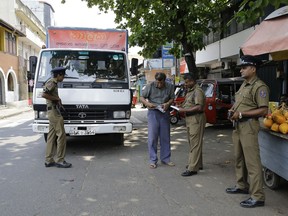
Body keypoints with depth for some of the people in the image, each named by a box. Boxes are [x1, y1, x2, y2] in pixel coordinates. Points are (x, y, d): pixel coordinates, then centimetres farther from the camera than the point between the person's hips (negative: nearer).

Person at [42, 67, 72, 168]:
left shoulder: (54, 83, 18)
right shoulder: (51, 83, -12)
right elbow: (44, 94, -25)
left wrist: (57, 99, 9)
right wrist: (56, 98, -15)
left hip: (53, 112, 10)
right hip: (54, 111, -10)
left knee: (52, 136, 10)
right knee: (61, 135, -7)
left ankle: (49, 160, 14)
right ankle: (59, 160, -2)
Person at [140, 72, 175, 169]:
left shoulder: (170, 86, 0)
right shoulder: (150, 86, -6)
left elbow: (172, 98, 7)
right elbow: (142, 97, 1)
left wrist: (167, 104, -14)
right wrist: (147, 103, -19)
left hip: (165, 113, 2)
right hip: (153, 113, -2)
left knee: (165, 137, 9)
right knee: (152, 137, -2)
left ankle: (165, 158, 22)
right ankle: (153, 160, 8)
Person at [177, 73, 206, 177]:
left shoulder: (198, 91, -14)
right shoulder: (190, 91, 16)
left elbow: (199, 107, -22)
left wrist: (184, 110, -19)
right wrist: (181, 106, 7)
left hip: (196, 119, -10)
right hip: (190, 119, 10)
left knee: (195, 143, -7)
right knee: (192, 142, 15)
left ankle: (193, 168, -5)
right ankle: (197, 164, 27)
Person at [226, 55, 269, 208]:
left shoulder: (259, 86, -13)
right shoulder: (244, 84, 15)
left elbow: (263, 111, -19)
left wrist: (241, 114, -19)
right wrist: (233, 110, 4)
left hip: (249, 127, -9)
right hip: (238, 126, 9)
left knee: (252, 162, -6)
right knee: (239, 158, 18)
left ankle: (257, 197, 1)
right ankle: (242, 185, 33)